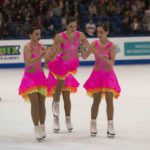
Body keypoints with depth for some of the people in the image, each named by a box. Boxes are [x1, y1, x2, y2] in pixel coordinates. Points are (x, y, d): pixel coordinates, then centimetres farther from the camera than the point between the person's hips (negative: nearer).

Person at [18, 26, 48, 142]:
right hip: (30, 77, -5)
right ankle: (36, 129, -8)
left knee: (42, 103, 3)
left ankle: (42, 127, 10)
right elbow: (28, 62, -24)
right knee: (35, 103, -10)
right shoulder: (28, 47, -12)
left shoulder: (40, 46, 6)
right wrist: (40, 56, -31)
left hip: (40, 76, 6)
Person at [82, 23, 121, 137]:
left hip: (108, 75, -2)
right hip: (97, 74, 2)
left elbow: (112, 62, -16)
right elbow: (85, 56, -6)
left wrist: (102, 57, -33)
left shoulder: (111, 46, -9)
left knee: (109, 100, -5)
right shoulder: (95, 43, -2)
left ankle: (110, 126, -1)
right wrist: (83, 46, -21)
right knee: (96, 100, 4)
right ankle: (93, 125, 13)